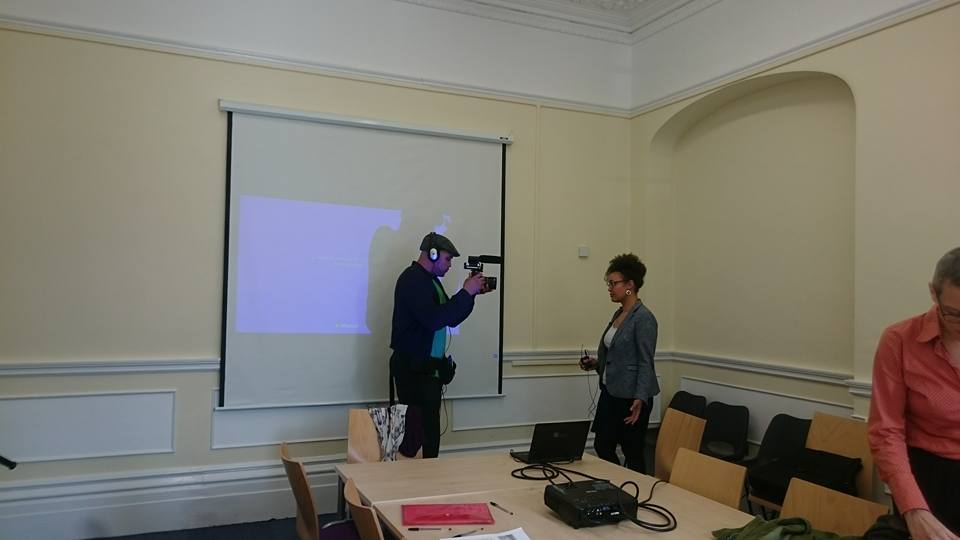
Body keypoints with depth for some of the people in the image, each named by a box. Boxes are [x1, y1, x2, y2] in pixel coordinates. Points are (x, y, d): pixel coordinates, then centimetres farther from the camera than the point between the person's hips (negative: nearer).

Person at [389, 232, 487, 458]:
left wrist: (470, 292, 6)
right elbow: (433, 319, -24)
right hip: (414, 370, -10)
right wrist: (465, 292, -17)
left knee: (429, 430, 7)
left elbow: (452, 318, 20)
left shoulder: (431, 280, 19)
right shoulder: (412, 279, -12)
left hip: (430, 369, 10)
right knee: (421, 434, -10)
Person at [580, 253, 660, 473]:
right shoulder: (618, 314, 12)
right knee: (602, 447, 13)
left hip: (631, 397, -9)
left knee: (632, 453, 3)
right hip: (610, 392, 9)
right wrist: (596, 363, 8)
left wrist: (640, 399, -25)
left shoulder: (643, 318, -15)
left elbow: (646, 363, -18)